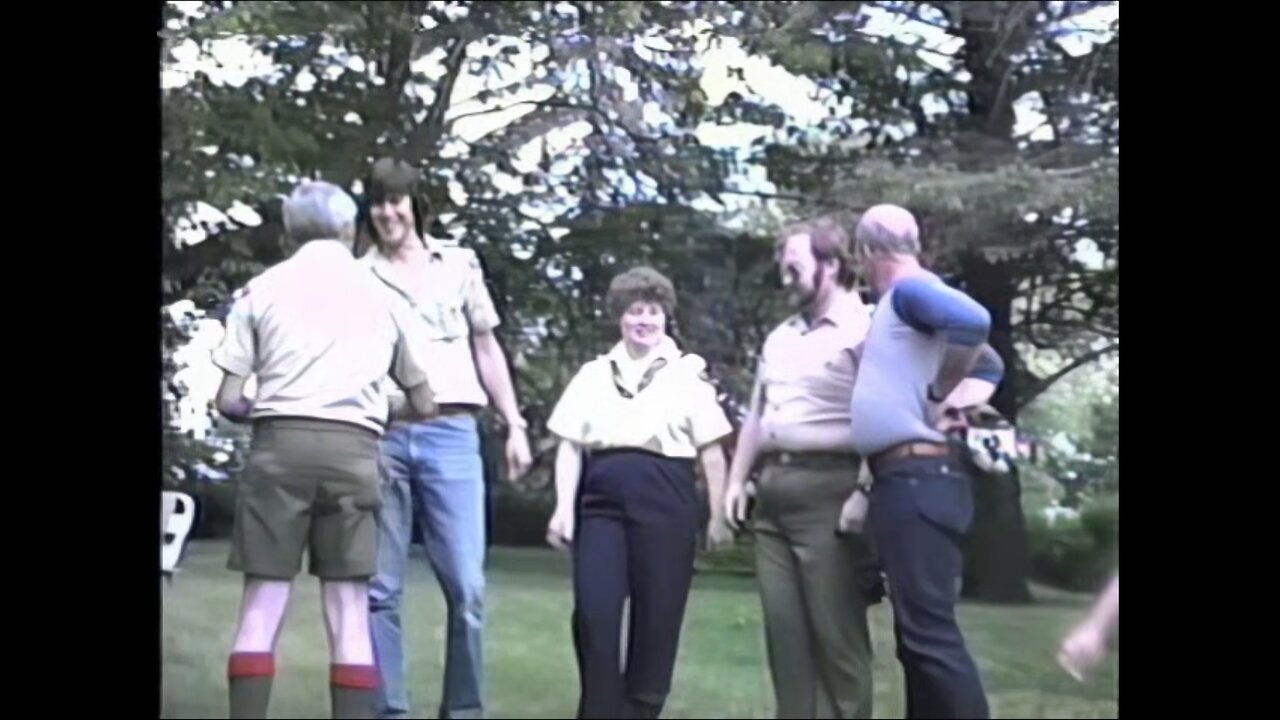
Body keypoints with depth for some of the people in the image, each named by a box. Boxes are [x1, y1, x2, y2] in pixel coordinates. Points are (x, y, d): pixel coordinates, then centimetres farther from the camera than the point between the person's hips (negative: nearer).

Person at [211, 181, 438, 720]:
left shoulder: (262, 288, 11)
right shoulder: (380, 294, 17)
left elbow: (228, 401, 6)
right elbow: (422, 404, 21)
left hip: (281, 444, -1)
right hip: (353, 449, 1)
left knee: (262, 605, 1)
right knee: (350, 611, 2)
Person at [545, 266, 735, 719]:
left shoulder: (688, 372, 8)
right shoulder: (594, 373, 14)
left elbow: (711, 450, 6)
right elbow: (570, 445, 11)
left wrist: (718, 516, 1)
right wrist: (563, 508, 0)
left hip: (664, 499, -1)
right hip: (603, 499, 2)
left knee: (657, 615, 1)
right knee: (593, 610, -9)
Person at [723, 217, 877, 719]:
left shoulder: (866, 331, -5)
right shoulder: (780, 338, 21)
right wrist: (737, 480, 16)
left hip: (827, 490, -8)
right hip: (772, 491, 8)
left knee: (835, 631, -4)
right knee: (785, 628, 8)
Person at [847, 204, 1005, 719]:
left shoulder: (909, 290, -8)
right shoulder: (902, 303, 20)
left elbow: (973, 322, -28)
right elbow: (989, 365, 29)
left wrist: (940, 395, -16)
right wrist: (961, 403, 14)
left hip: (918, 478, -10)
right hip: (905, 480, 10)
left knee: (929, 630, -12)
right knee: (919, 630, 13)